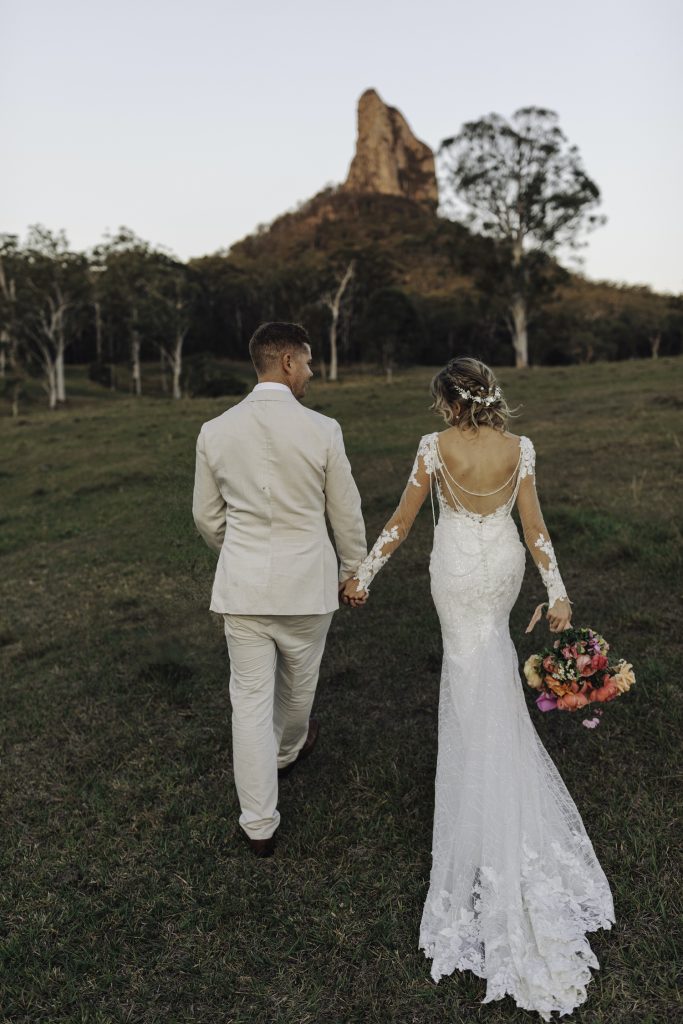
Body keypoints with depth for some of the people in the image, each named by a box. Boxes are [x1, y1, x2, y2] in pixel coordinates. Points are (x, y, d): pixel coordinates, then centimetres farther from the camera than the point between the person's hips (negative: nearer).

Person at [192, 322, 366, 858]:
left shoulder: (215, 432, -2)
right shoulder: (322, 430, -11)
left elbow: (207, 518, 7)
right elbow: (347, 513, -2)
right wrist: (353, 570, 15)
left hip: (241, 586, 1)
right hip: (306, 582, -1)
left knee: (250, 701, 9)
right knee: (297, 685, 25)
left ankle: (260, 826, 18)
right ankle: (288, 750, 54)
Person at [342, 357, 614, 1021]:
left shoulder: (436, 447, -17)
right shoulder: (520, 448, -8)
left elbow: (401, 521, -13)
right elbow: (534, 525, -6)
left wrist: (363, 573, -1)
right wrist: (557, 593, 2)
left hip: (456, 568, -3)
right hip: (505, 564, 3)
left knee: (474, 672, 7)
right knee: (491, 645, 31)